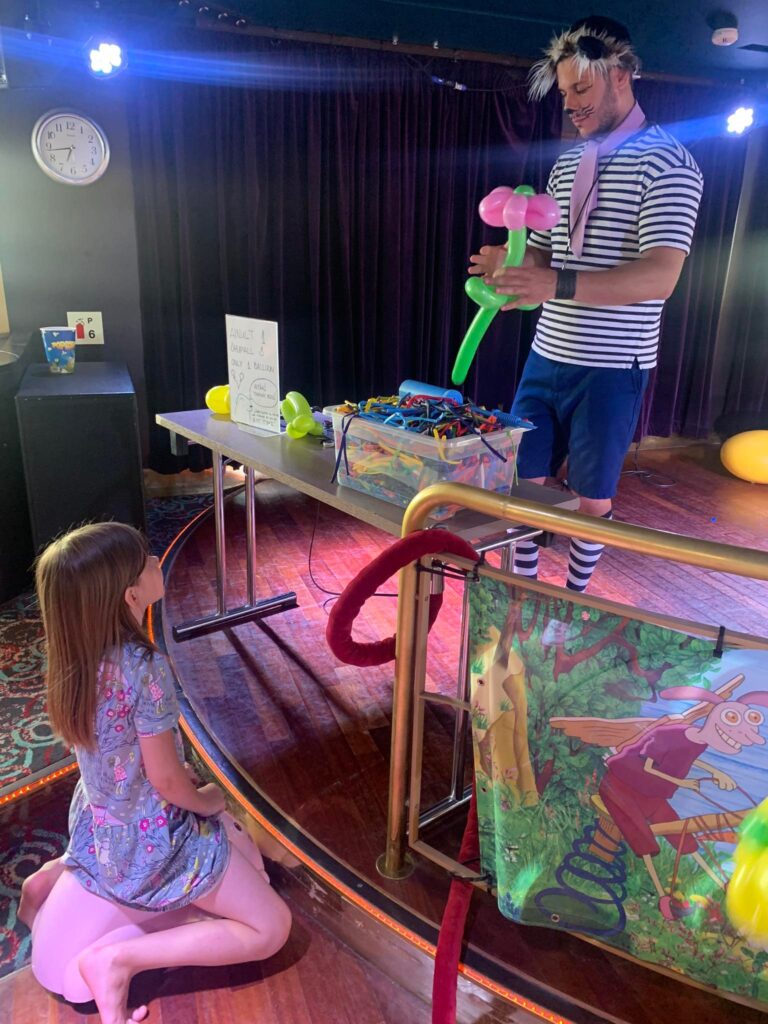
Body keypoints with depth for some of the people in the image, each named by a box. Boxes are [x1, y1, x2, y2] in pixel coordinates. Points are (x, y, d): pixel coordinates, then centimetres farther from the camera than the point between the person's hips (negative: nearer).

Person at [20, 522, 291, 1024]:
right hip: (149, 844, -7)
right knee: (271, 928, 3)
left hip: (98, 826, 7)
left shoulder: (79, 654, -8)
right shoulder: (147, 669, -31)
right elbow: (167, 781, -21)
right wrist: (208, 800, -2)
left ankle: (52, 876, 22)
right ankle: (117, 960, -4)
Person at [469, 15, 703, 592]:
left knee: (591, 497, 6)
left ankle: (575, 599, 28)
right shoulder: (567, 164, 13)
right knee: (522, 480, 8)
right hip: (547, 356, 6)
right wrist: (511, 264, -6)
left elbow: (660, 276, -22)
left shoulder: (665, 162, -9)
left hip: (611, 368, -6)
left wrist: (558, 284, -34)